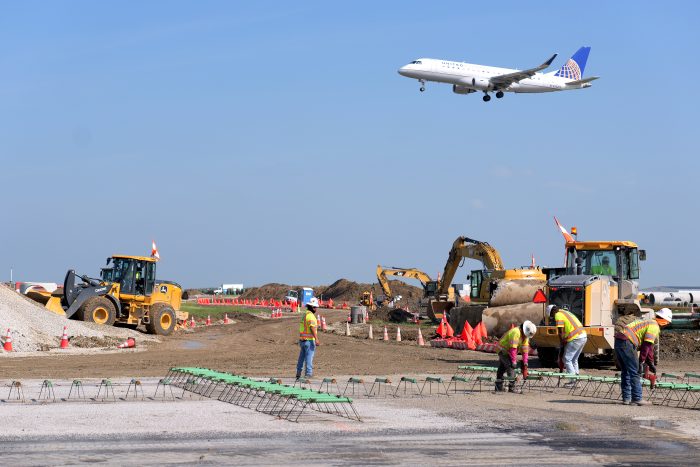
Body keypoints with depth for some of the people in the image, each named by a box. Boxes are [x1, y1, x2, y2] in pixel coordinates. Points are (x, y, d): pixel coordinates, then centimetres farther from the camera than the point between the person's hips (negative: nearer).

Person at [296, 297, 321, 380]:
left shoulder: (304, 315, 15)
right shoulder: (310, 316, -15)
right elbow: (312, 328, -25)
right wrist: (316, 339, -31)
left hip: (302, 340, 9)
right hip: (309, 340, -9)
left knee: (301, 358, 16)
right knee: (309, 358, -6)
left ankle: (298, 373, 23)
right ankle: (309, 374, -6)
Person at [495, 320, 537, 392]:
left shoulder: (525, 336, 1)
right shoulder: (516, 333, -29)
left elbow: (525, 350, 1)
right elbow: (513, 349, -31)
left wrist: (525, 364, -2)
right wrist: (514, 362, -30)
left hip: (508, 351, 10)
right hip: (503, 350, -10)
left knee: (502, 369, 17)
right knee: (511, 367, -18)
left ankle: (498, 387, 25)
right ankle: (512, 387, -20)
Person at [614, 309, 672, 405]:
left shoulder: (649, 323, 27)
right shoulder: (654, 326, -3)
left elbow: (650, 346, 30)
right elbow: (646, 345, -11)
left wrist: (651, 363, 31)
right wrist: (641, 361, -5)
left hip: (618, 340, 10)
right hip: (626, 342, -10)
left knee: (625, 372, 15)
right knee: (634, 372, -4)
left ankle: (626, 398, 17)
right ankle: (637, 399, -2)